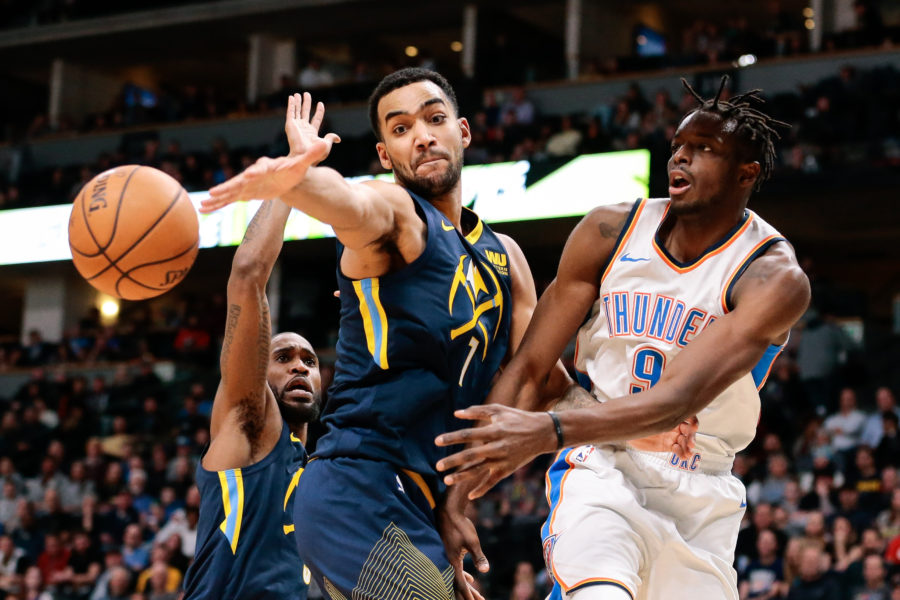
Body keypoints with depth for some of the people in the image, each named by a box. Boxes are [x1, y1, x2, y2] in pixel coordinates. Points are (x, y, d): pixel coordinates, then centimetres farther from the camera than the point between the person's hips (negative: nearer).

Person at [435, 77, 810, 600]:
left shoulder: (776, 279, -15)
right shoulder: (610, 232, -3)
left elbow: (680, 399, -28)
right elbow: (529, 367, -2)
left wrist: (547, 432, -41)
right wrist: (466, 483, -14)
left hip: (701, 495, 1)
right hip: (600, 464, -1)